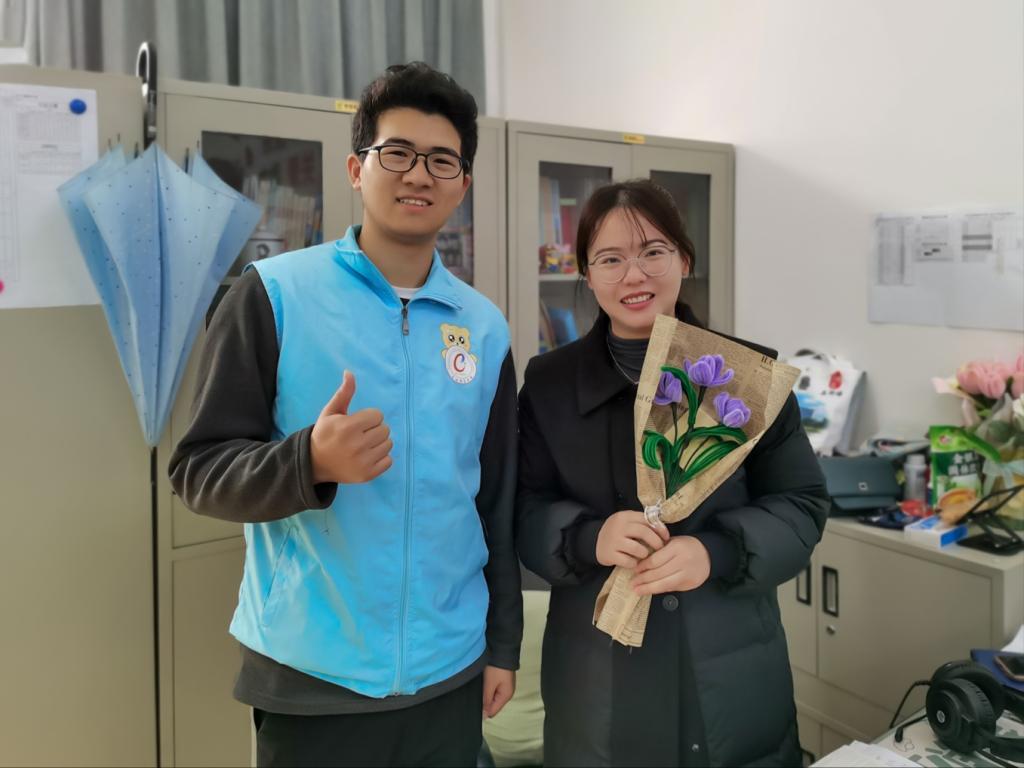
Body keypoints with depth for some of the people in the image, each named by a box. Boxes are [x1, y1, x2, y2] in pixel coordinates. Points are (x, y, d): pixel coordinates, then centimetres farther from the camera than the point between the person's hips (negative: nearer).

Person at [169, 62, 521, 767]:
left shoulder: (485, 327, 2)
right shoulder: (275, 293, -8)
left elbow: (500, 499, 8)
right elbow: (199, 470, -9)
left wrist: (504, 643, 10)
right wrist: (312, 462, -26)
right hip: (310, 678, -3)